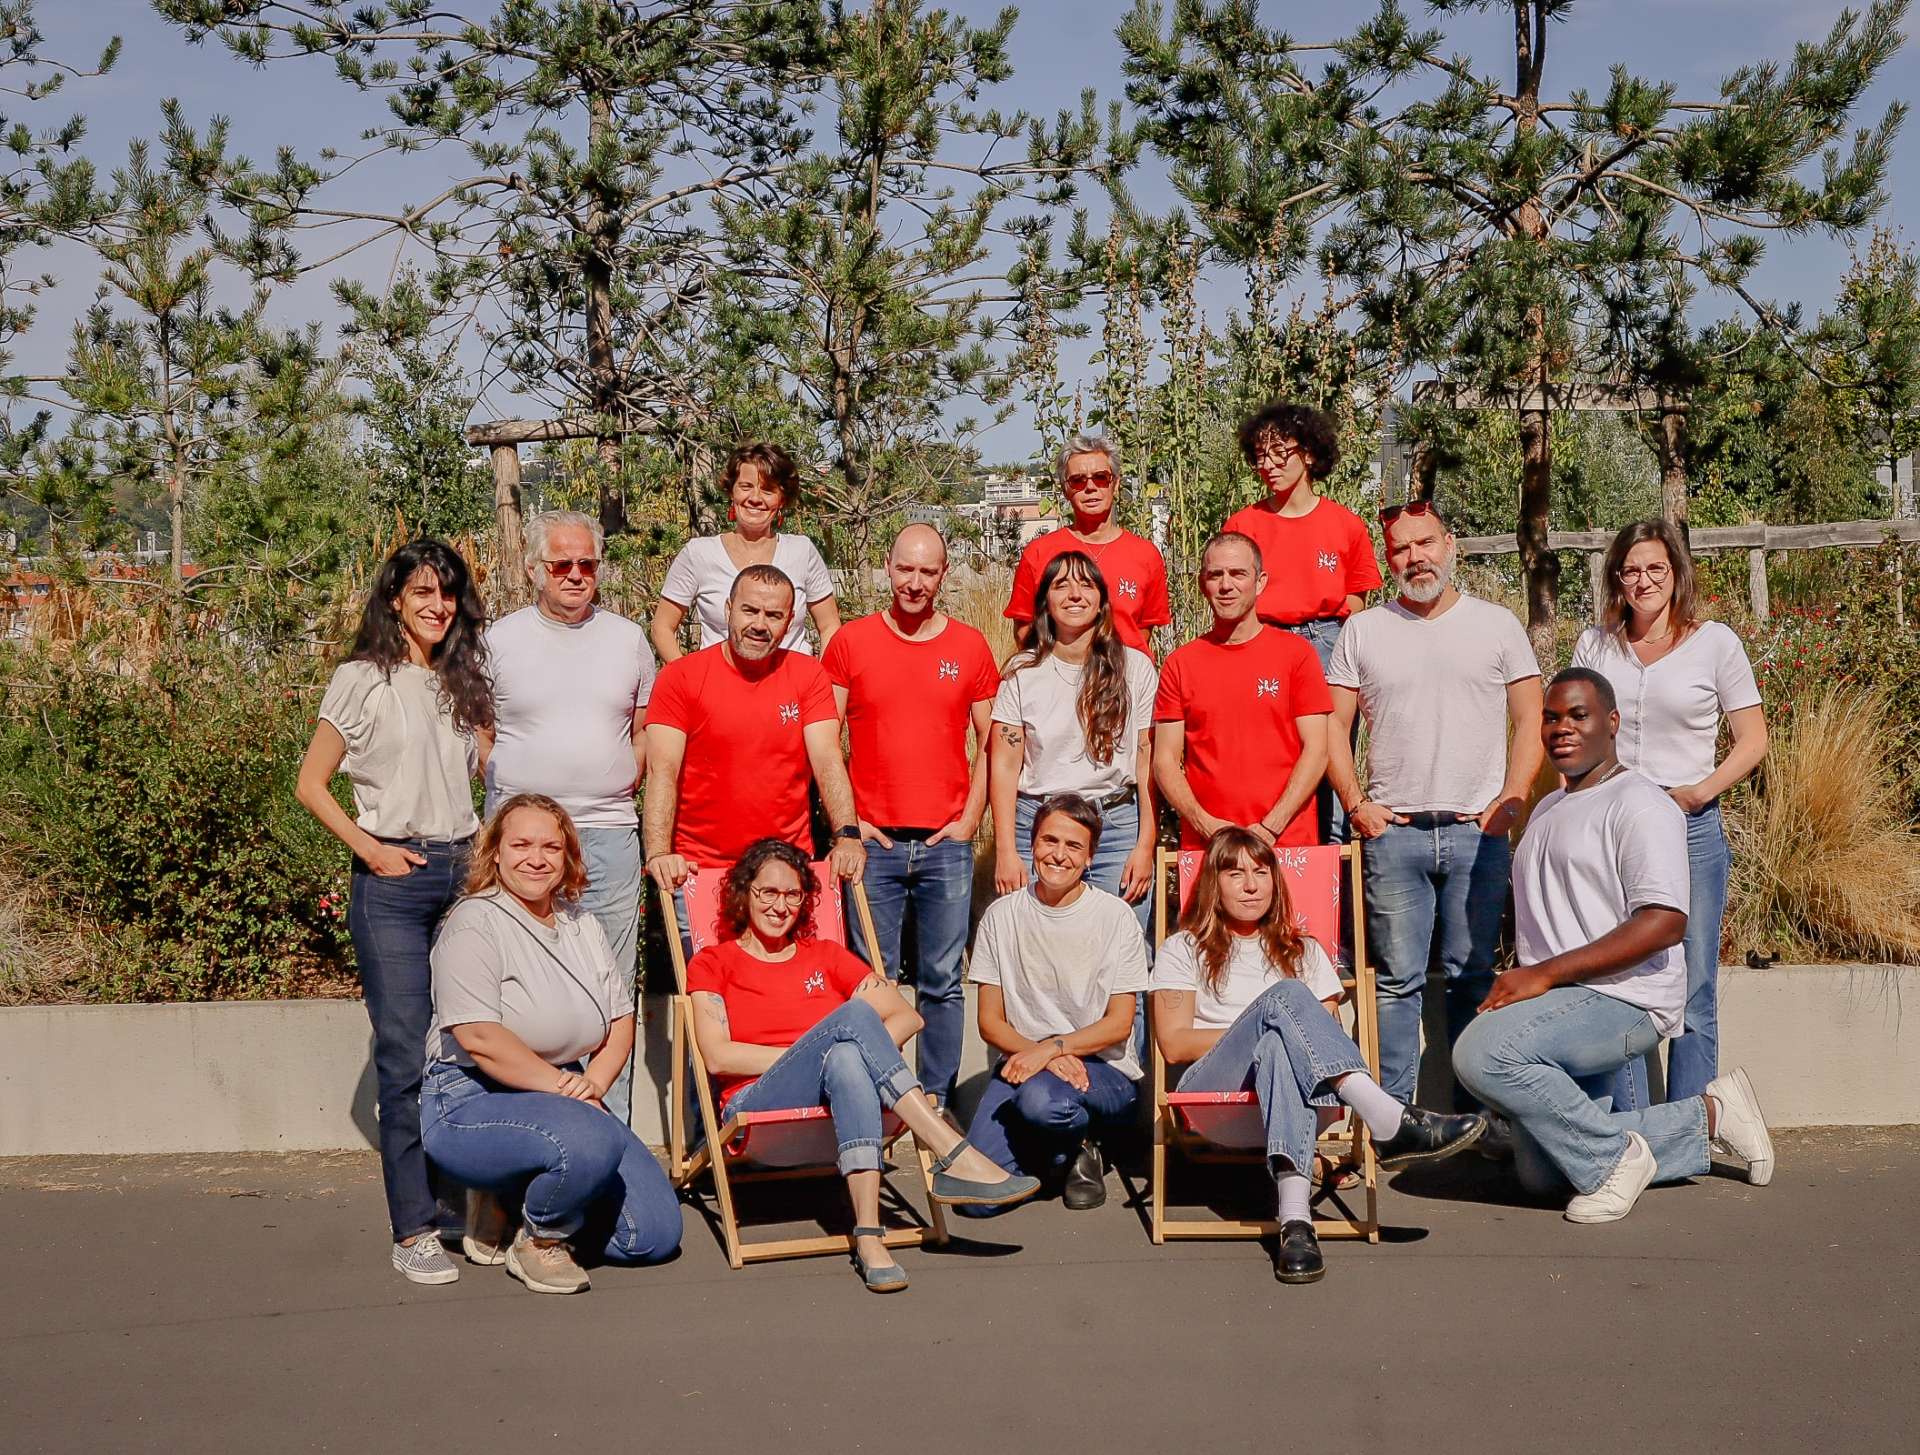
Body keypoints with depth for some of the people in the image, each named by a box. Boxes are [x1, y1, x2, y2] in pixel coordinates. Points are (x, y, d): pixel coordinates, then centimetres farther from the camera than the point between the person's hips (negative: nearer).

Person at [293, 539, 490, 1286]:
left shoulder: (463, 684, 14)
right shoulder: (363, 680, 0)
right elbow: (311, 785, 1)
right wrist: (370, 850, -8)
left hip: (465, 873, 5)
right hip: (393, 881, -5)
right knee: (406, 1055, -5)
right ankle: (413, 1230, -1)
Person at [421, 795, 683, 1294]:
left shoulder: (582, 925, 12)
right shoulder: (475, 924, -11)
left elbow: (621, 1019, 12)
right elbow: (480, 1038, -21)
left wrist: (593, 1083, -8)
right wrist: (564, 1088, -19)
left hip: (568, 1096, 8)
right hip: (472, 1101, -7)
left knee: (655, 1234, -3)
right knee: (594, 1142, -37)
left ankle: (517, 1197, 17)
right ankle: (538, 1243, -6)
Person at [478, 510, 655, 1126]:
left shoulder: (627, 638, 10)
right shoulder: (500, 640, 4)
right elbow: (478, 736, 7)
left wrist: (614, 794, 5)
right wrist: (520, 798, -1)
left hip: (610, 838, 2)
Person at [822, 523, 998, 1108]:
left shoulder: (970, 647, 6)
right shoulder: (851, 641, 3)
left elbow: (990, 743, 10)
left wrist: (970, 818, 1)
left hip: (946, 843, 1)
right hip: (873, 841, -1)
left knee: (942, 983, 6)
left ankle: (937, 1101, 15)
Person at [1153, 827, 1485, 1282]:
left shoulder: (1302, 952, 28)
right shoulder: (1183, 950, 19)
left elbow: (1331, 1027, 13)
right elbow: (1174, 1044, 5)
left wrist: (1276, 1034, -9)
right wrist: (1261, 1025, -2)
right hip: (1212, 1089, -1)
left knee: (1279, 1049, -39)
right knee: (1284, 996, -31)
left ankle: (1295, 1217, -57)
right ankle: (1390, 1120, -47)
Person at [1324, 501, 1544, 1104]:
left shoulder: (1497, 624, 9)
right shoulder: (1363, 630, 10)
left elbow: (1529, 721, 8)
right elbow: (1334, 724, 9)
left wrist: (1509, 803, -3)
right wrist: (1356, 804, -1)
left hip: (1477, 829, 0)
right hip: (1392, 830, 0)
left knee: (1472, 976, 3)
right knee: (1396, 978, 1)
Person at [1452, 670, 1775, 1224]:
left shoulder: (1639, 804, -7)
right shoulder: (1547, 810, 23)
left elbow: (1664, 923, -19)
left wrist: (1545, 973, -22)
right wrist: (1519, 980, 8)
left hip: (1624, 998, -9)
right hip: (1565, 1008, 9)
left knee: (1482, 1053, -32)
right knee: (1540, 1174, 1)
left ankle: (1612, 1158, -12)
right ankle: (1708, 1117, 17)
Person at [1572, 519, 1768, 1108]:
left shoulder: (1716, 642, 2)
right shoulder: (1594, 645, 10)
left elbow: (1753, 739, 3)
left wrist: (1699, 792, -11)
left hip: (1691, 831, -2)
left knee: (1693, 993, 1)